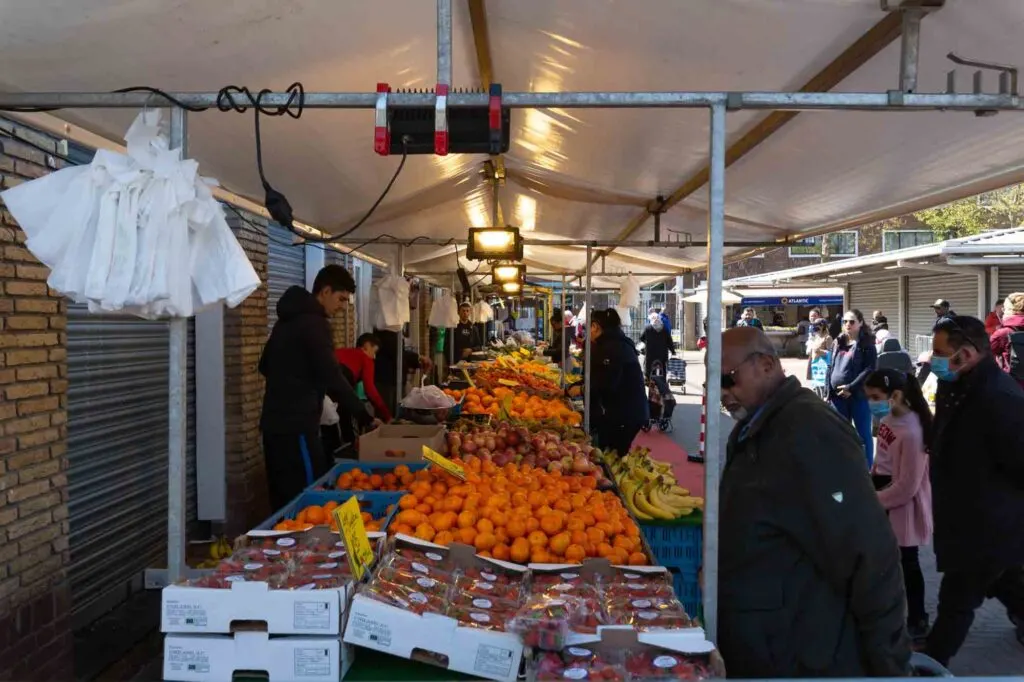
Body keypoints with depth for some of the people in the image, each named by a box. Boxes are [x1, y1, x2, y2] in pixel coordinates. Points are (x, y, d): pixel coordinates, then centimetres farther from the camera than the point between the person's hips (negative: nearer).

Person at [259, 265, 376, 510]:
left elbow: (265, 365, 24)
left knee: (284, 498, 14)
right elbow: (331, 377, -19)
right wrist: (363, 415, -13)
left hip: (276, 421, 10)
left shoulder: (289, 319, 15)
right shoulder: (313, 323, -13)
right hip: (296, 425, -10)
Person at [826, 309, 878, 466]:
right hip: (838, 396, 5)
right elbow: (830, 367, 13)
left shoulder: (866, 344, -4)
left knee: (864, 433, 4)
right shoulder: (837, 343, 12)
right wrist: (828, 390, 5)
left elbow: (869, 370, -13)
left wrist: (850, 388, -18)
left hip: (858, 395, -5)